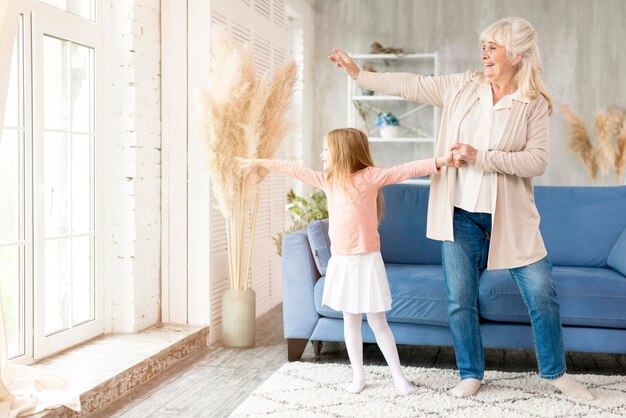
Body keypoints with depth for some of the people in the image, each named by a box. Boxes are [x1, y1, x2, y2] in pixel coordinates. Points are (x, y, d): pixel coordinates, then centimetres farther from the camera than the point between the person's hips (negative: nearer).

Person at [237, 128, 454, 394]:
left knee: (377, 321, 1)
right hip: (340, 262, 5)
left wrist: (439, 161, -29)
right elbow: (294, 170, 14)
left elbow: (406, 170, -17)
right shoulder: (328, 181, 7)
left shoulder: (370, 176, -9)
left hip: (366, 261, -5)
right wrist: (260, 163, 22)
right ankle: (358, 375, 23)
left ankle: (397, 375, 14)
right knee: (350, 320, 12)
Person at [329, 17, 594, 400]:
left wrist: (481, 157, -21)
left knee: (542, 294, 3)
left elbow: (538, 160, -15)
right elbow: (411, 85, 7)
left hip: (511, 217, -2)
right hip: (460, 213, 2)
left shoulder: (534, 104, -6)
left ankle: (556, 373, 24)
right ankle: (471, 374, 25)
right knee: (460, 301, 6)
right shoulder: (461, 86, 3)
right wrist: (359, 74, 7)